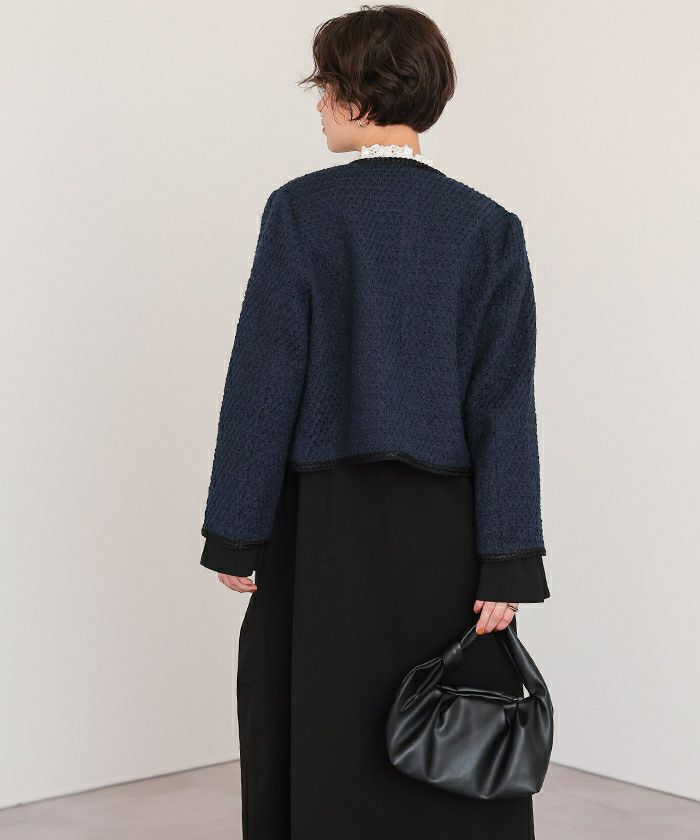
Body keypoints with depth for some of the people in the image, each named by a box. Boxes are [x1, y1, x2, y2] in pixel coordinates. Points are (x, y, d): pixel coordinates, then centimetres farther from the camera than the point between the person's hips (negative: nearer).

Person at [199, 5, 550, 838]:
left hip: (323, 524, -2)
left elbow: (264, 377, -8)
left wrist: (235, 536, -1)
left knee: (328, 748, 8)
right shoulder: (489, 226, 0)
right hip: (447, 534, 2)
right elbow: (504, 401, -4)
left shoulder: (301, 209, -6)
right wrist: (505, 565, -3)